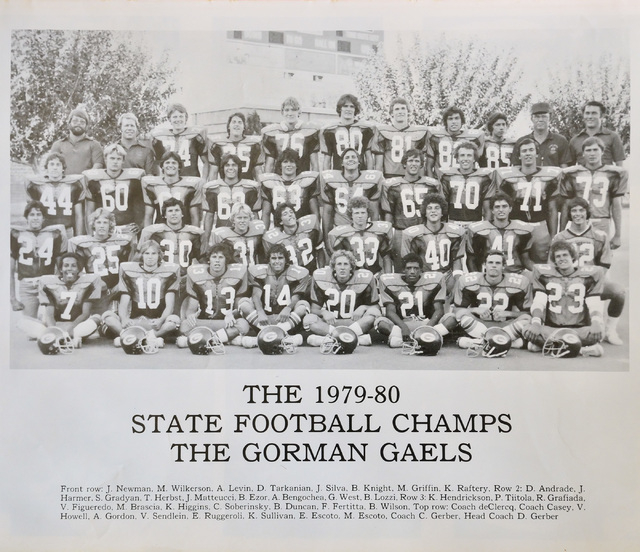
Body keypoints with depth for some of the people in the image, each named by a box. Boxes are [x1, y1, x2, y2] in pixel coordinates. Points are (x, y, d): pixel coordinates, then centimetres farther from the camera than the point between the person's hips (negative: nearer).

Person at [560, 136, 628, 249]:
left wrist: (618, 235, 4)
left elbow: (616, 206, 7)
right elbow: (566, 206, 10)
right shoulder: (572, 174, 7)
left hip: (602, 227, -1)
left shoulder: (613, 174, 5)